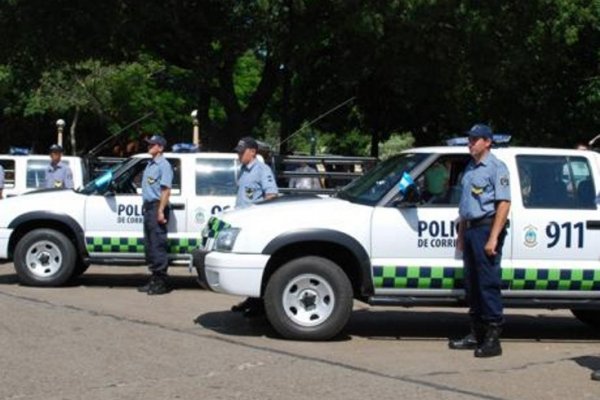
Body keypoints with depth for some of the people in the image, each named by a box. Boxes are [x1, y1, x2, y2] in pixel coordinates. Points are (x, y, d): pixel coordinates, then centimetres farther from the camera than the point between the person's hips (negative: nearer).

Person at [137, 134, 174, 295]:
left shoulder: (163, 165, -10)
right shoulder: (150, 164, 19)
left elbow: (166, 190, -17)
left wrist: (161, 211, -23)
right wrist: (146, 206, 15)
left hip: (157, 207, -10)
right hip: (148, 207, 10)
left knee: (158, 245, -9)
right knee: (149, 244, 12)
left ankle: (162, 282, -7)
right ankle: (154, 279, 19)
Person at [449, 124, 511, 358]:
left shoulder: (496, 167, -6)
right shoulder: (470, 168, 19)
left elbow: (504, 204, -15)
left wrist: (493, 238, -21)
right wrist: (461, 234, 18)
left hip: (486, 228, -9)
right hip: (470, 229, 9)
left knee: (488, 283, -8)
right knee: (471, 284, 11)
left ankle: (492, 338, -6)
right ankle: (476, 334, 19)